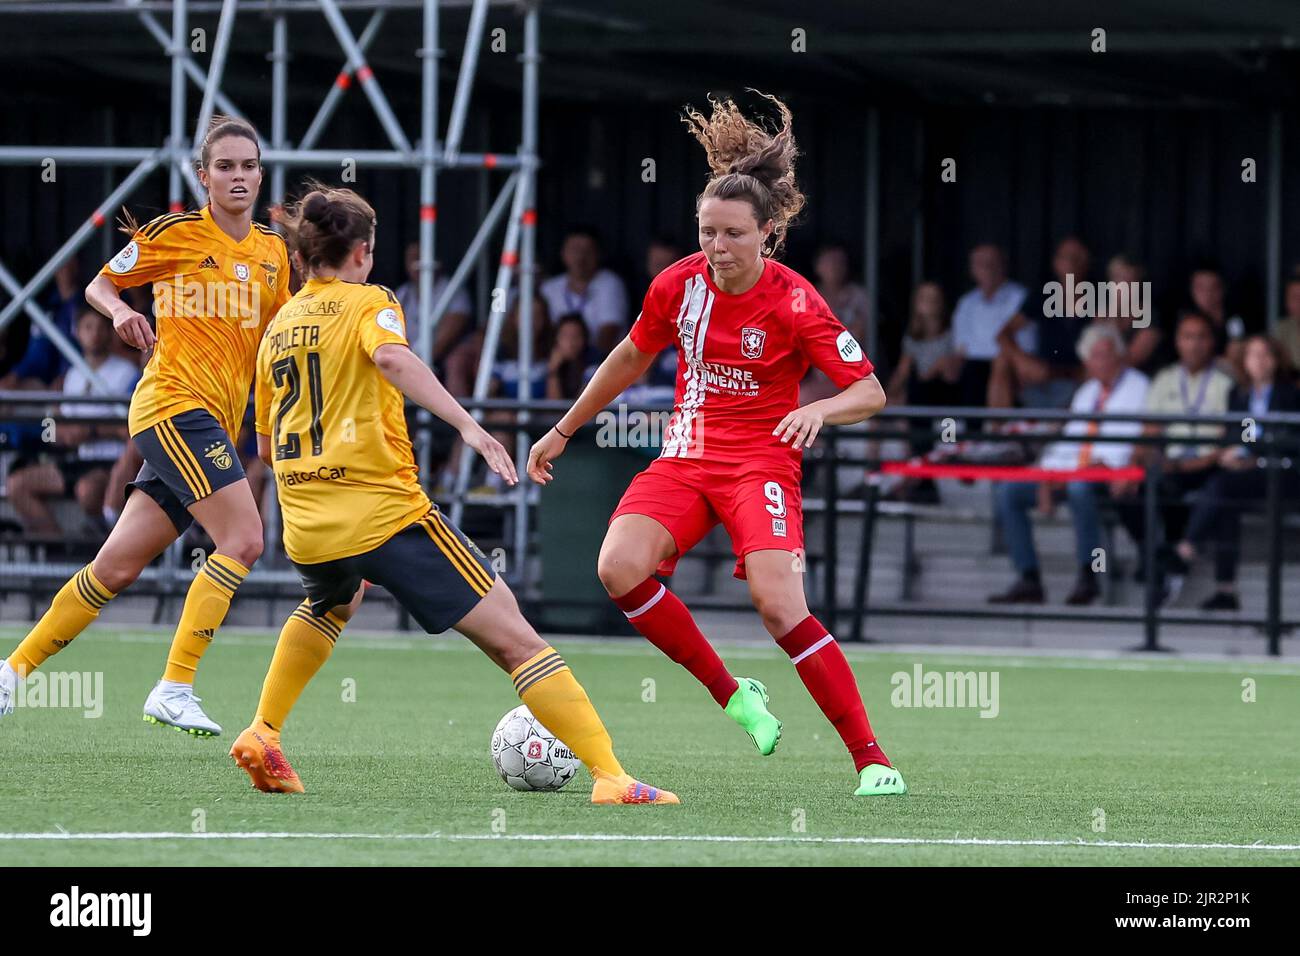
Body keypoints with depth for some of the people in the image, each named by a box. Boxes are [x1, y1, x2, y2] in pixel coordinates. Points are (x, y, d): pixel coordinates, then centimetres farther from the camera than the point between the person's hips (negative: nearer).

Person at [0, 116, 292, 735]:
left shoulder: (272, 251, 14)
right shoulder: (175, 233, -2)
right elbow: (98, 285, 7)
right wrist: (120, 311, -14)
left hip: (217, 425, 6)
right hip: (175, 405, -6)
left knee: (117, 568, 6)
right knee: (243, 539, -20)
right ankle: (173, 688, -19)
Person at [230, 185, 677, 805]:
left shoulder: (279, 326, 17)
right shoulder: (366, 303, 0)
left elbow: (266, 445, 25)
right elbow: (391, 357, -24)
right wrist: (467, 426, -29)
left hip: (306, 531, 6)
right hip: (386, 514, -6)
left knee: (330, 606, 42)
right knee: (514, 641, -8)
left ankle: (263, 735, 29)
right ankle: (611, 778, -19)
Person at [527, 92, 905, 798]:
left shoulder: (794, 303, -13)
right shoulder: (679, 285, 0)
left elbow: (871, 393, -11)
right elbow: (630, 359, 18)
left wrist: (820, 410, -33)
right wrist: (562, 432, 24)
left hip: (760, 462, -5)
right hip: (685, 456, 5)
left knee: (780, 606, -24)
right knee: (619, 568, -22)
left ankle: (872, 760, -17)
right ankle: (731, 694, -5)